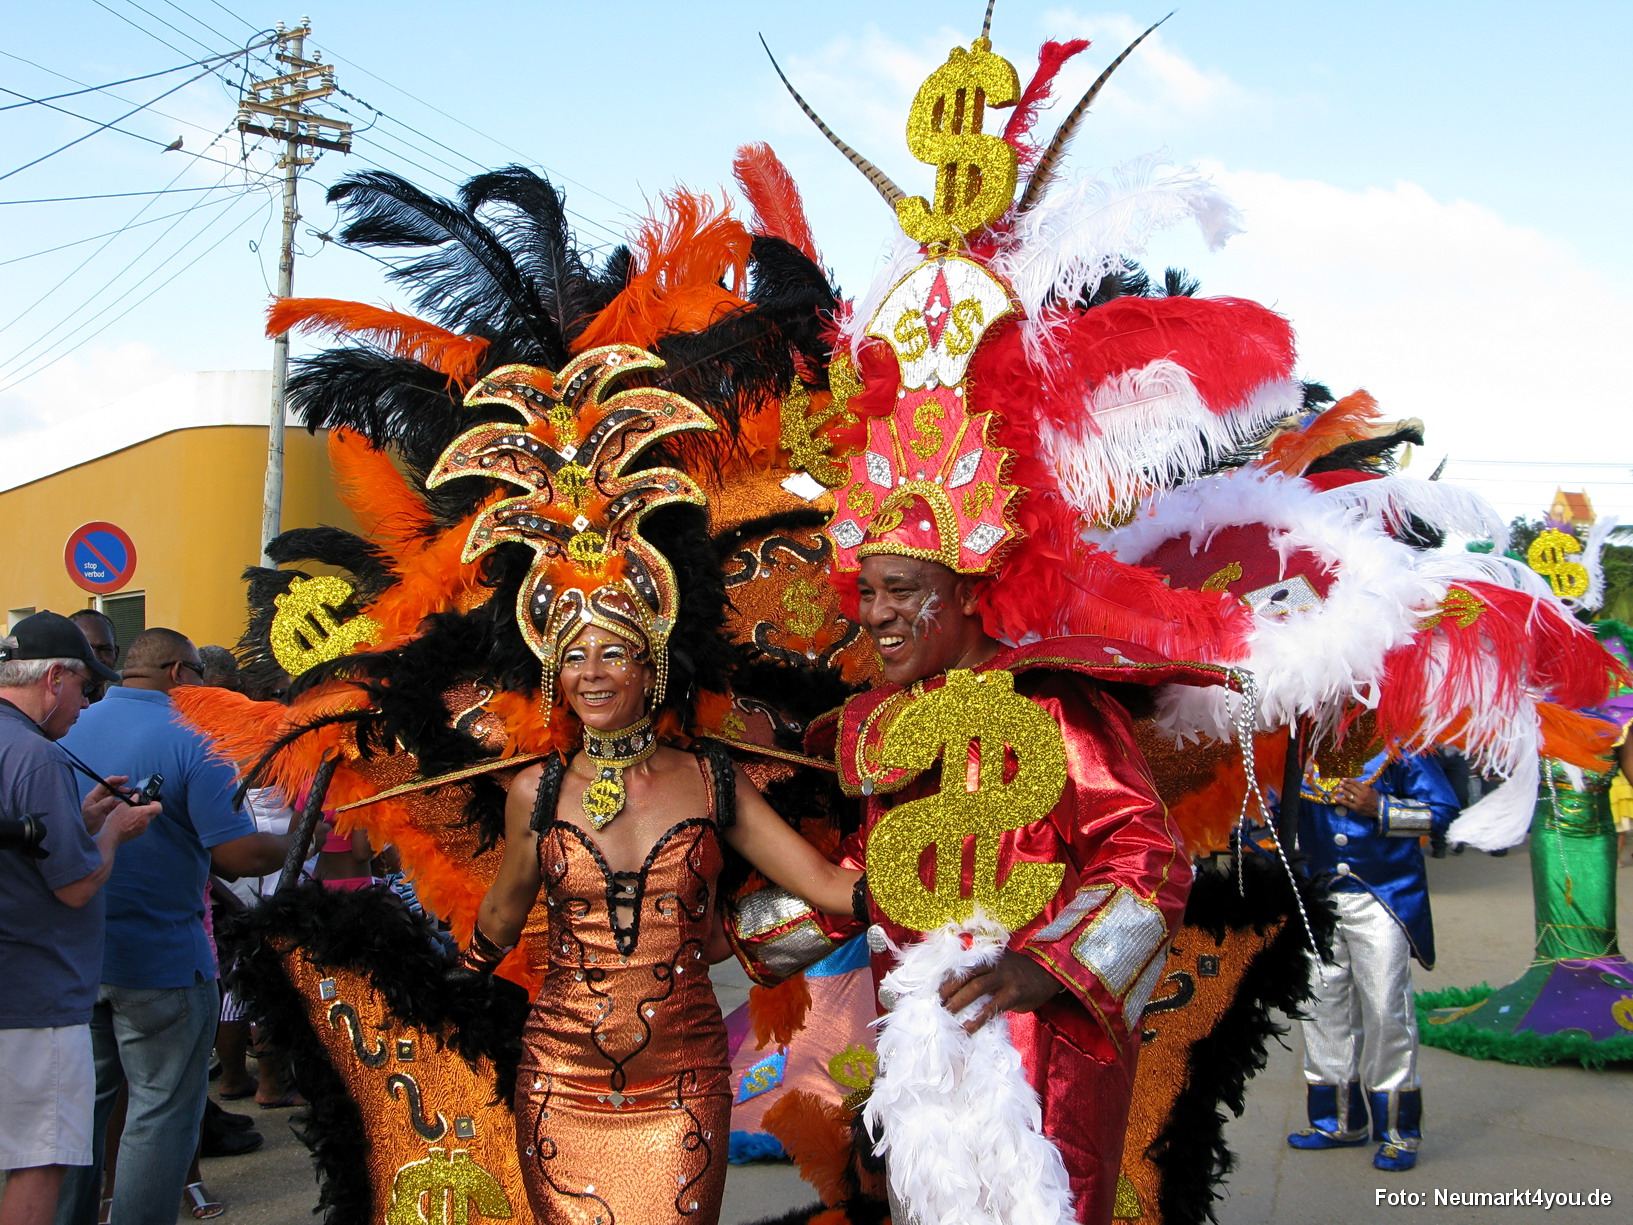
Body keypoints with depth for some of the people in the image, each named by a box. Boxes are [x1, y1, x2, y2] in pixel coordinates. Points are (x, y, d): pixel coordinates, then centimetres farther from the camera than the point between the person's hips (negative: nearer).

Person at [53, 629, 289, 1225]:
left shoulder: (69, 731, 4)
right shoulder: (191, 739, -13)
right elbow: (237, 853, -18)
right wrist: (299, 841, -1)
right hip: (160, 957, -6)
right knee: (162, 1111, 4)